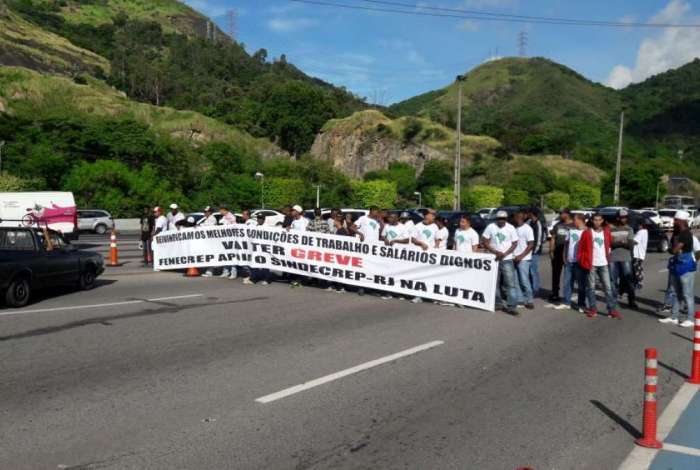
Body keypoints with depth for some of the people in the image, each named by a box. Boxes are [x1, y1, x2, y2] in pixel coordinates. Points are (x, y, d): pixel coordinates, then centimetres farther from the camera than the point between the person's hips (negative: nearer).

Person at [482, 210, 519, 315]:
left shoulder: (511, 228, -3)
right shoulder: (491, 227, -3)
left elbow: (514, 244, -1)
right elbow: (484, 241, -3)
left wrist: (504, 254, -15)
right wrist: (495, 252, -14)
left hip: (507, 260, -1)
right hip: (493, 259, 1)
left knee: (511, 283, -7)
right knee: (494, 283, 9)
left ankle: (511, 307, -5)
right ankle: (498, 303, 24)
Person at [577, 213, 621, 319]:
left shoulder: (606, 232, 6)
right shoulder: (587, 233, -2)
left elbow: (610, 244, 17)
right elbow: (581, 248, 0)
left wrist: (609, 255, 11)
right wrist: (581, 261, -4)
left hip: (604, 264, 2)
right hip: (591, 264, -2)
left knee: (608, 287, 0)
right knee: (591, 287, 6)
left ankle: (612, 310, 4)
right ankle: (592, 309, 14)